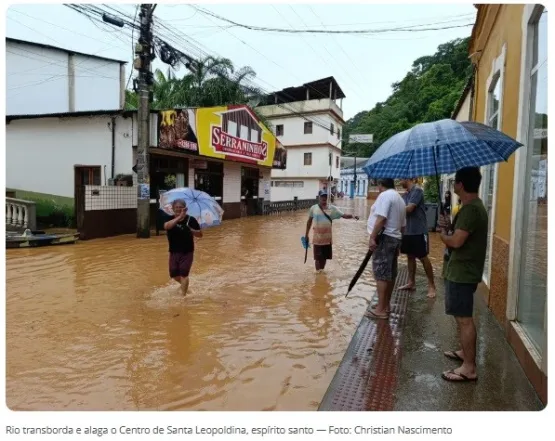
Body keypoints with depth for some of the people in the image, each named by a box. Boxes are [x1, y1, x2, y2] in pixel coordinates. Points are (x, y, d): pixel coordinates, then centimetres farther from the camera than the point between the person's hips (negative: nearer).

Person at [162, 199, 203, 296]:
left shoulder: (191, 219, -7)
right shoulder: (169, 218, -2)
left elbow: (200, 234, -4)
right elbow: (166, 226, -27)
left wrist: (191, 230, -23)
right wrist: (179, 217, -31)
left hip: (187, 252, -3)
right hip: (174, 252, 3)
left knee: (184, 274, -5)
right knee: (173, 274, 12)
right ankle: (184, 285, 41)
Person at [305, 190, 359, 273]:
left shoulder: (332, 208, -3)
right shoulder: (313, 208, -3)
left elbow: (344, 215, -7)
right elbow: (309, 221, 9)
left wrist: (352, 216, -27)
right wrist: (306, 234, 12)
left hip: (327, 237, 2)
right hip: (317, 238, -2)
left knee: (324, 257, 13)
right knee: (318, 258, -1)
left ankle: (322, 272, 32)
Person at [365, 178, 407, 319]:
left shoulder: (385, 195, -10)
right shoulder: (400, 199, 20)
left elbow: (381, 219, -22)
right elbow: (402, 225, 21)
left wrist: (372, 237, -22)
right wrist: (398, 242, 25)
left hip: (384, 237, -10)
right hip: (394, 238, 10)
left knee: (381, 273, -9)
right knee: (390, 273, 13)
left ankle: (381, 310, -7)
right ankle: (385, 305, 22)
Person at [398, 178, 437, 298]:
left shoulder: (417, 190, -14)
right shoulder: (406, 194, 12)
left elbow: (408, 209, -22)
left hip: (419, 231, -8)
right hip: (407, 231, 8)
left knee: (423, 258, 0)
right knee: (410, 256, 14)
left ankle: (431, 285, 12)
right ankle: (411, 283, 25)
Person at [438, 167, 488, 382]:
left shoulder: (470, 209, -21)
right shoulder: (474, 206, 14)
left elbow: (456, 241, -27)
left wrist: (442, 233, -7)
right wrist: (449, 227, 2)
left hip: (462, 272, -11)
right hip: (462, 270, 11)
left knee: (464, 318, -4)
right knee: (461, 316, 22)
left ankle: (469, 367, 4)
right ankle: (465, 352, 36)